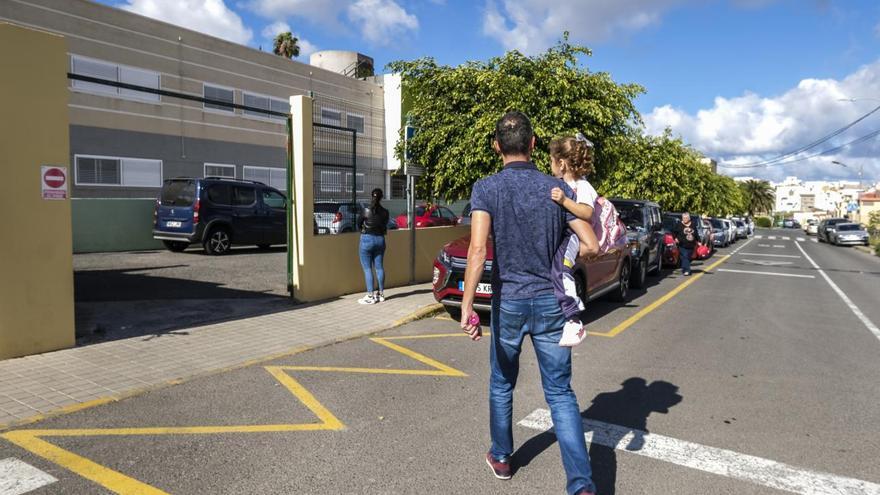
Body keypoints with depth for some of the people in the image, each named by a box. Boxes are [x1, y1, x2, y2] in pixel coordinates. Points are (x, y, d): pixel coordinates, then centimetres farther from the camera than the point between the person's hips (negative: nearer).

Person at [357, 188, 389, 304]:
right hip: (380, 239, 4)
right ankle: (381, 294, 17)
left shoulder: (366, 210, -11)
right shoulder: (384, 212, -2)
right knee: (379, 267, 11)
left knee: (367, 268, 0)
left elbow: (359, 224, -1)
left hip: (367, 239, -4)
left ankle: (370, 296, 0)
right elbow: (385, 226, 8)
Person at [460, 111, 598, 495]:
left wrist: (467, 305, -25)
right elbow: (590, 244, -4)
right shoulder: (557, 188, -2)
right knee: (560, 393, 8)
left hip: (508, 302, -1)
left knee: (502, 384, 21)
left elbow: (478, 249, -23)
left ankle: (501, 457, 38)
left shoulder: (486, 188, -9)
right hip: (551, 302, 1)